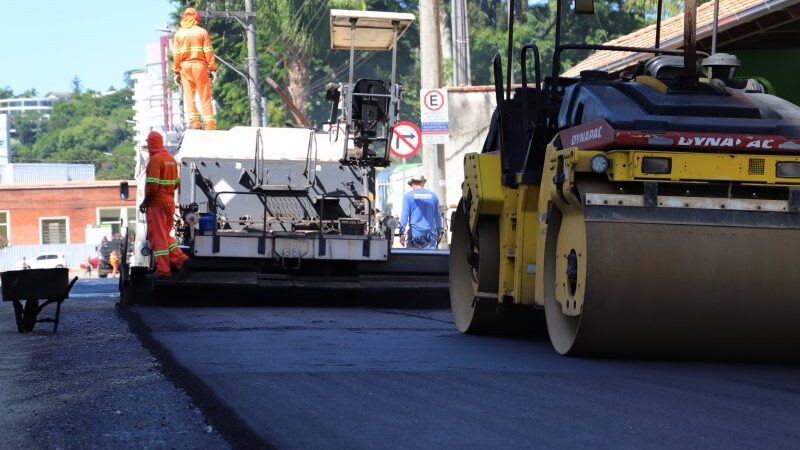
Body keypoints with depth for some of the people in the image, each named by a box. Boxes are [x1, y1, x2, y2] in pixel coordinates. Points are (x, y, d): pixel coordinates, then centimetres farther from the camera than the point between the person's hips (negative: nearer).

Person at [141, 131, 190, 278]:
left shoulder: (155, 159, -14)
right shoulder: (171, 159, 12)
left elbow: (152, 185, -21)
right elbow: (176, 183, 16)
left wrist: (145, 202, -10)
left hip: (156, 204, -8)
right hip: (170, 202, 8)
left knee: (157, 236, -3)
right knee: (165, 234, 19)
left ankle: (163, 269, -5)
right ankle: (179, 258, 6)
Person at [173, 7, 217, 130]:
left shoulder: (179, 33, 4)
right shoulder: (202, 32, 0)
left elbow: (176, 54, 2)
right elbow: (208, 52, -4)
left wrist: (176, 72, 6)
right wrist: (212, 68, 0)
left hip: (185, 66, 1)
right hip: (200, 65, -1)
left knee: (189, 96, 3)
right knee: (205, 97, 2)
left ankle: (194, 122, -8)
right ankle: (210, 124, -1)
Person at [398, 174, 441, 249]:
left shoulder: (408, 196, 0)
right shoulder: (433, 196, 10)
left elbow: (404, 215, -6)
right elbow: (437, 217, 14)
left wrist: (402, 233, -6)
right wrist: (438, 233, 21)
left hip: (414, 233, -3)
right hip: (430, 234, 3)